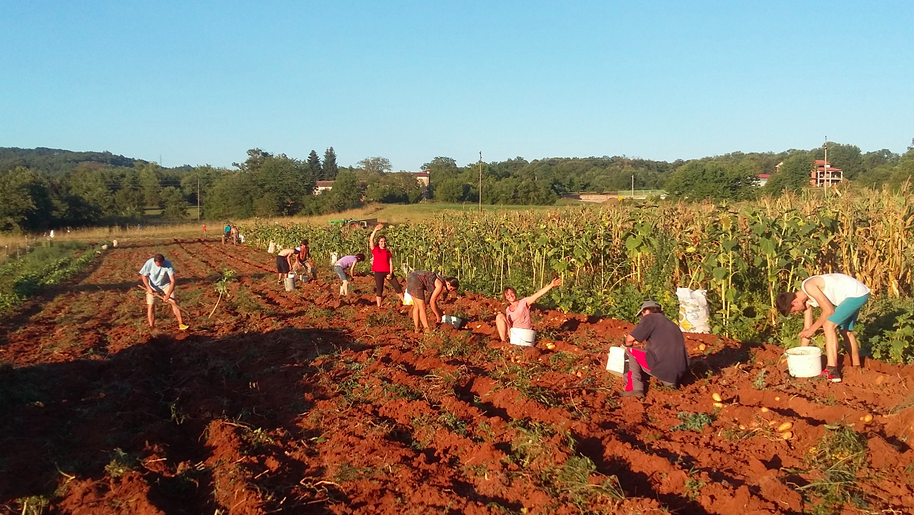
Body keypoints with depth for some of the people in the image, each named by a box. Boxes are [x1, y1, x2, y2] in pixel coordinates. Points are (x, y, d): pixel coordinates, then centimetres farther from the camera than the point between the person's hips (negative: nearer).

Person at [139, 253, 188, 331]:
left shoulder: (168, 264, -29)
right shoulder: (149, 263, -25)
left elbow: (172, 280, -27)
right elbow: (144, 276, -7)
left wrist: (168, 295, -33)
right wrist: (148, 288, -19)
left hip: (165, 285, -1)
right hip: (152, 287, 1)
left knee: (174, 302, -12)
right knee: (151, 305, -3)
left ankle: (181, 324, -7)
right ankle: (151, 327, 10)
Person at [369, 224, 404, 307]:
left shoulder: (388, 251, 8)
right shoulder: (375, 249, 2)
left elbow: (391, 263, 4)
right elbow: (371, 239, -14)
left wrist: (390, 273, -8)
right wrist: (375, 230, -25)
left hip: (387, 272, 2)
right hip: (378, 272, -2)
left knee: (397, 286, 2)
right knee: (379, 290, 3)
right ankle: (379, 306, 12)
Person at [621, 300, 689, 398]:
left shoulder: (650, 318, 4)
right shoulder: (671, 324, 26)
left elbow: (630, 339, -3)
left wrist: (628, 345, 20)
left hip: (662, 369, -7)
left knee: (629, 351, 11)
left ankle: (634, 389, -4)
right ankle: (669, 383, 9)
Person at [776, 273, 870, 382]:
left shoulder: (808, 286, -21)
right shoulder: (806, 299, 7)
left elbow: (829, 310, -21)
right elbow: (807, 328, 13)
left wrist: (813, 329, -10)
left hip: (856, 293, -10)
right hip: (856, 293, 10)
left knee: (829, 326, -17)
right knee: (846, 331, 24)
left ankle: (832, 371, -22)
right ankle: (857, 368, 39)